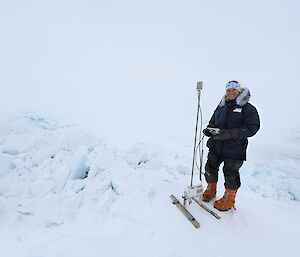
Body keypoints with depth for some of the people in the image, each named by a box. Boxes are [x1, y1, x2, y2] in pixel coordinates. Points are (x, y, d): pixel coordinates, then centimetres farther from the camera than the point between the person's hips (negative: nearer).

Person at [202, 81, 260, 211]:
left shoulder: (248, 108, -3)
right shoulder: (221, 107, 14)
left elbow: (252, 127, -12)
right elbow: (213, 122, 23)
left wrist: (230, 133, -25)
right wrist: (209, 130, 0)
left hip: (234, 149, -5)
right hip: (216, 145, 5)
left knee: (230, 174, 5)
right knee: (210, 167, 11)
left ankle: (229, 198, 30)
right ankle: (211, 190, 37)